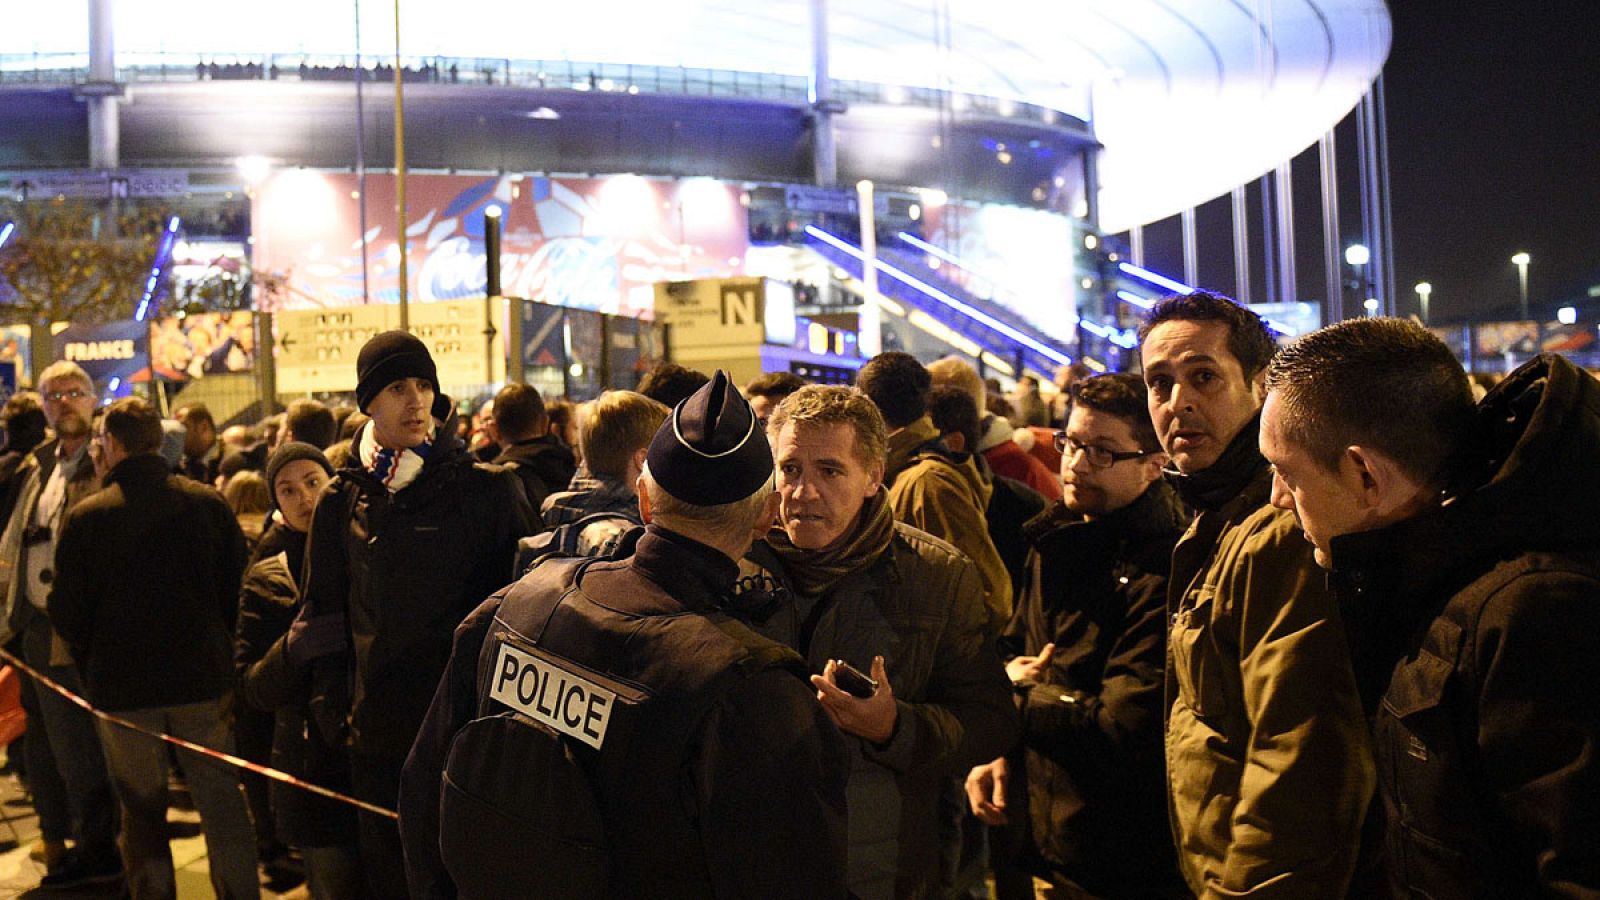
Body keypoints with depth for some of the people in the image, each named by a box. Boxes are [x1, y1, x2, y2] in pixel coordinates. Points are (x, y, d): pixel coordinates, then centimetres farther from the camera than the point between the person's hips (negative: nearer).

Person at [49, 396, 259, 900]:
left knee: (142, 811, 12)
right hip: (203, 677, 1)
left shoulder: (85, 518, -10)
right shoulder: (207, 503, -4)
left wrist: (93, 667, 12)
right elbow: (237, 588, 0)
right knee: (221, 801, 10)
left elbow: (67, 613, -5)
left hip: (121, 687, -1)